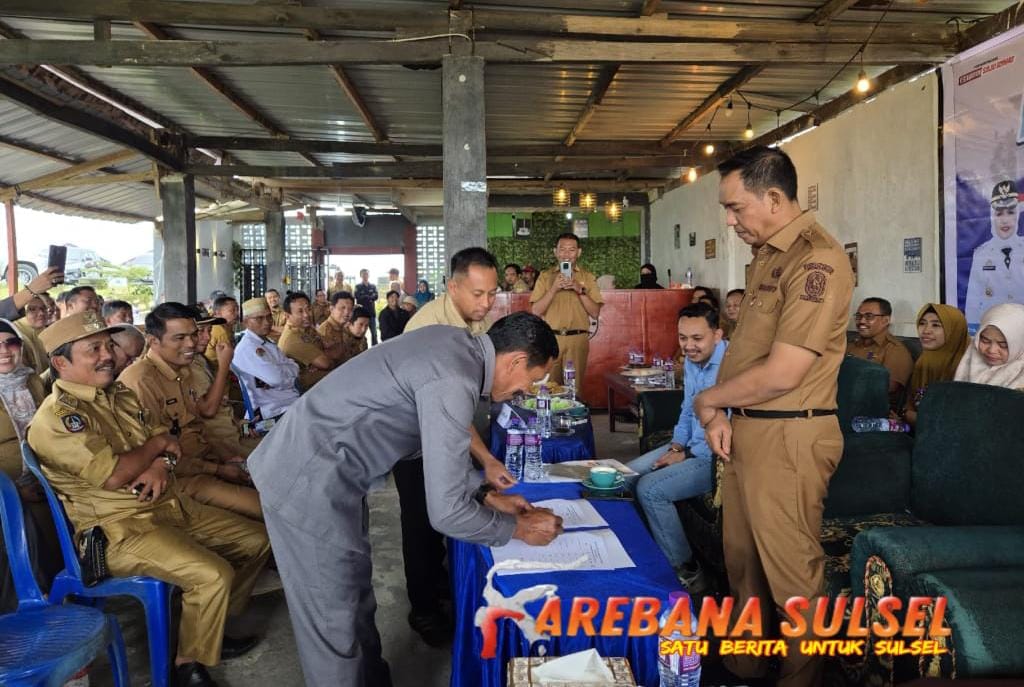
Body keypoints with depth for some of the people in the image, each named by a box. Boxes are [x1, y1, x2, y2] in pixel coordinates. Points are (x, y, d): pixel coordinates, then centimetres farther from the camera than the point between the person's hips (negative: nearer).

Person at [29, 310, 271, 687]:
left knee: (257, 539, 9)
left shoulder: (120, 394, 11)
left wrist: (161, 465, -10)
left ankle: (210, 630, 22)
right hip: (119, 528, -9)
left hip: (171, 504, 9)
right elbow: (113, 475, -26)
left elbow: (169, 444, 14)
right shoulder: (55, 417, -16)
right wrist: (155, 444, -8)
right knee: (214, 574, -28)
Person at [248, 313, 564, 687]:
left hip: (316, 462, 10)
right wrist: (519, 528, -9)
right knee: (334, 620, 5)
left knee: (355, 594, 23)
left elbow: (439, 445, 16)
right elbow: (446, 512, -24)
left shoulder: (456, 343, 2)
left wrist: (488, 496, 15)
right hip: (307, 483, -10)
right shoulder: (452, 383, -27)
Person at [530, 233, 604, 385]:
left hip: (577, 339, 0)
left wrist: (580, 290, -12)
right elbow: (536, 311, -2)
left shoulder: (587, 277, 7)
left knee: (574, 387, 0)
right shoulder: (545, 276, 6)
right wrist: (553, 289, -14)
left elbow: (595, 313, 1)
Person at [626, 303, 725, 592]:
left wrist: (686, 456, -16)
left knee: (650, 489, -20)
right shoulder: (692, 361, 6)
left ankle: (686, 570, -4)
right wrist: (676, 446, 3)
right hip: (692, 446, 10)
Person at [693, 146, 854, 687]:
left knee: (791, 572, 7)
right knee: (742, 559, 20)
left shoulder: (816, 259, -18)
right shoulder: (766, 254, 12)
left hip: (788, 437, -9)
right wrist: (721, 414, 0)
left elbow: (781, 374, -22)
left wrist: (707, 399, -8)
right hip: (744, 430, 9)